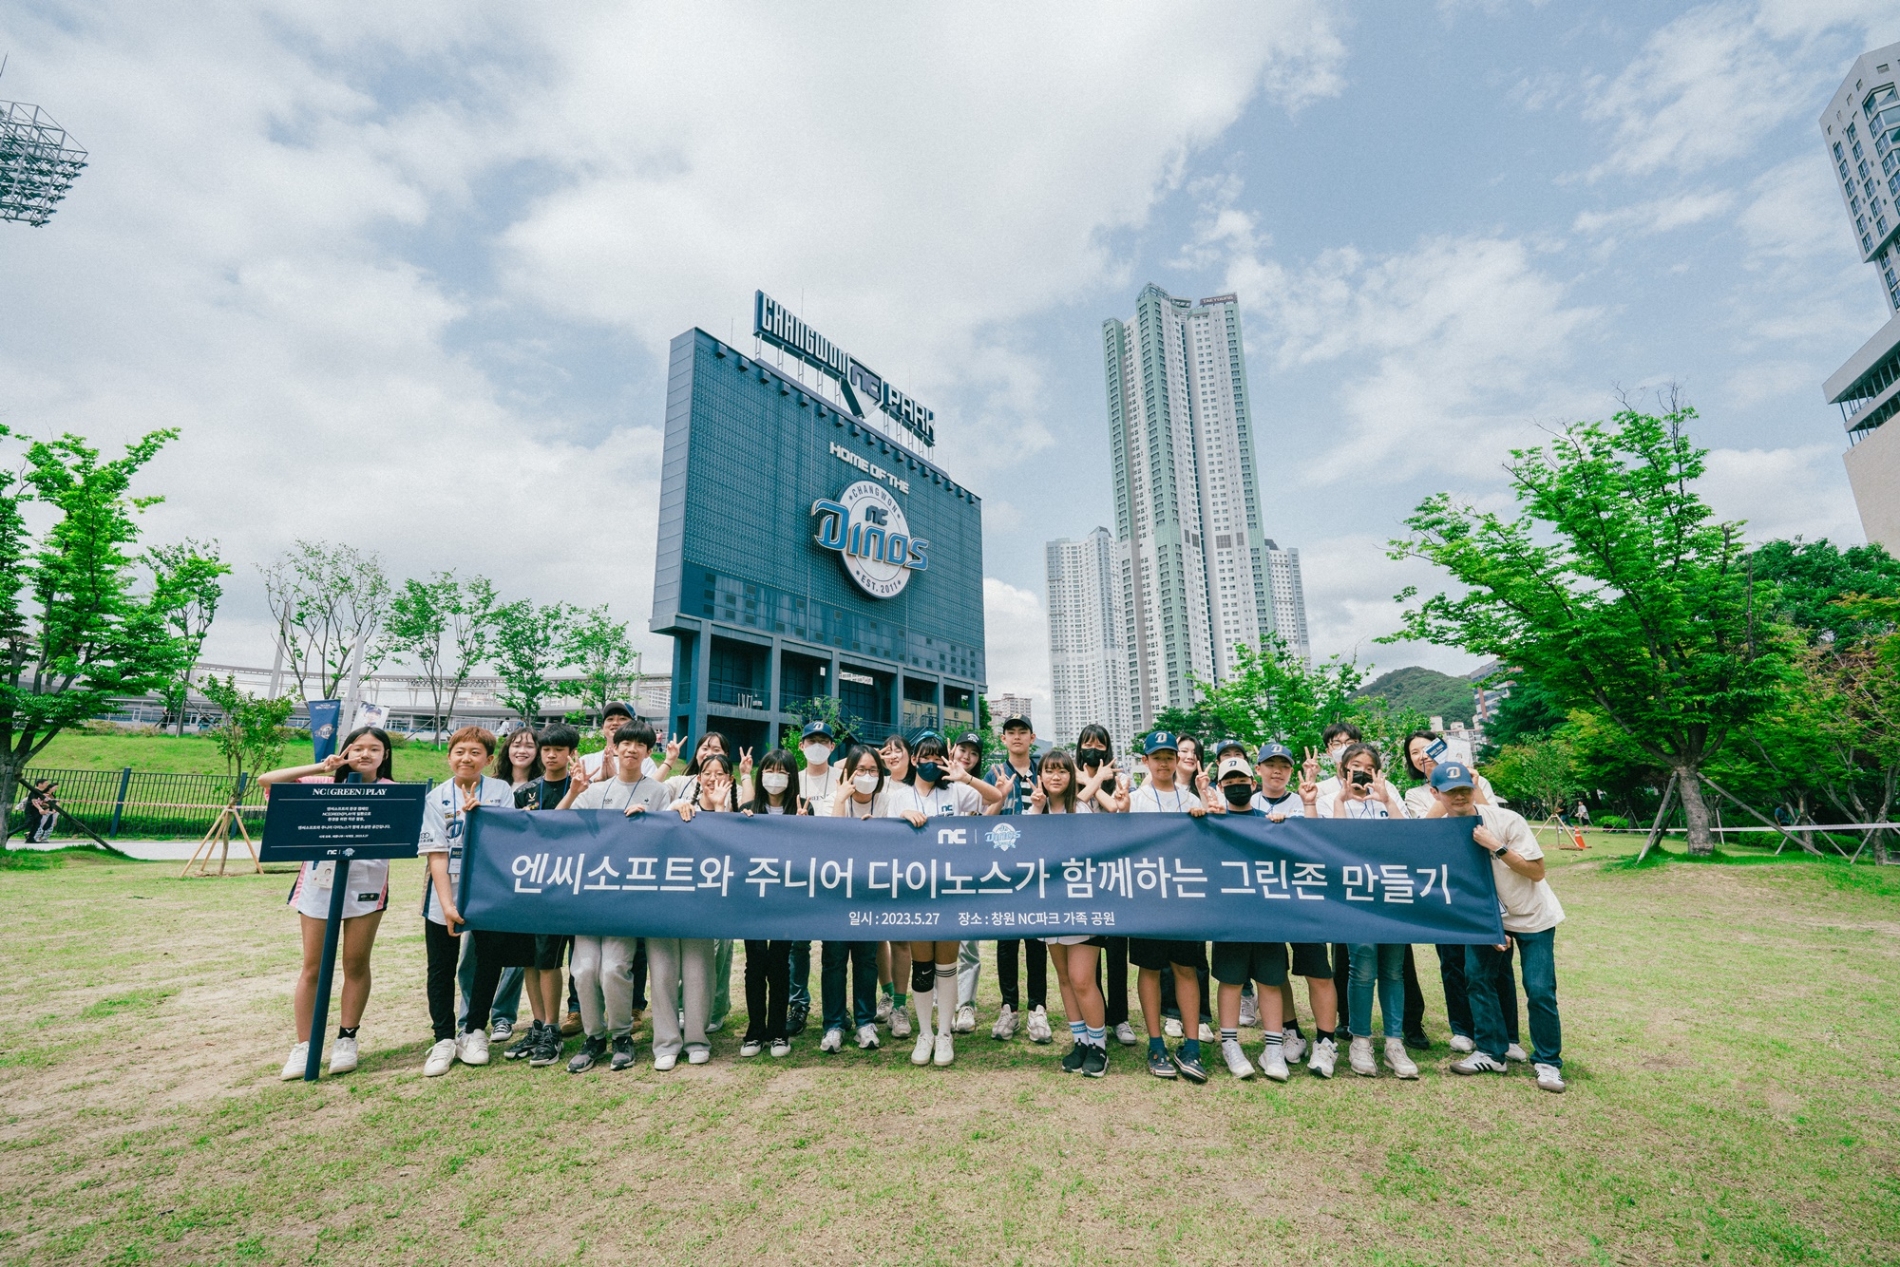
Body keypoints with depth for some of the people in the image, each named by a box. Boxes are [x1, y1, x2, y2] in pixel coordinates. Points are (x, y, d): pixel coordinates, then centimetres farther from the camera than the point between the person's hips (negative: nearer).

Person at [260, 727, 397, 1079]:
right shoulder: (324, 784, 5)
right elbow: (266, 780, -4)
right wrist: (320, 768, -11)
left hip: (366, 885, -1)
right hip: (319, 882, 1)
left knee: (356, 964, 8)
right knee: (312, 967, 9)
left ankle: (346, 1039, 23)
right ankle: (303, 1046, 21)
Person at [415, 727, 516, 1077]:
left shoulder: (501, 791, -1)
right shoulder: (436, 798, -2)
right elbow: (436, 854, -7)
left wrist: (479, 815, -22)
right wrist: (447, 904, -14)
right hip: (444, 897, 0)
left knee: (488, 964, 9)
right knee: (442, 969, 8)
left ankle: (474, 1031, 27)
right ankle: (444, 1039, 23)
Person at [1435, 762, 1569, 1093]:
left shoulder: (1506, 819, -23)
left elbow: (1537, 871, -20)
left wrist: (1496, 846, -31)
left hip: (1533, 916, -3)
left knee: (1540, 990, -4)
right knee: (1475, 975, -2)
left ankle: (1547, 1062, 17)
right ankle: (1491, 1053, 15)